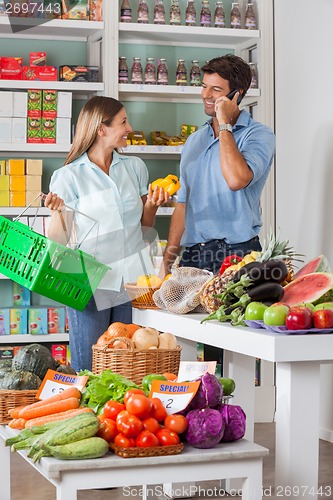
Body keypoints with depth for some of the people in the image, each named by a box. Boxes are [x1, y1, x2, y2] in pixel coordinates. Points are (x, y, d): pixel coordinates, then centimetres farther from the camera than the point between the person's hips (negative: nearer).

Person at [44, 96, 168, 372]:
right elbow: (59, 240, -2)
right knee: (87, 372, 1)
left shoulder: (135, 167, 12)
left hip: (133, 278, 4)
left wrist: (152, 205, 2)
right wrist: (58, 212, -19)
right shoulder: (69, 176, -1)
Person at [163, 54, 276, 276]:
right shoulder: (194, 140, 17)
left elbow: (236, 180, -24)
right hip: (192, 255, 5)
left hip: (235, 254, -5)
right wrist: (167, 261, 12)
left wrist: (224, 124, -14)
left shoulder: (258, 135, -4)